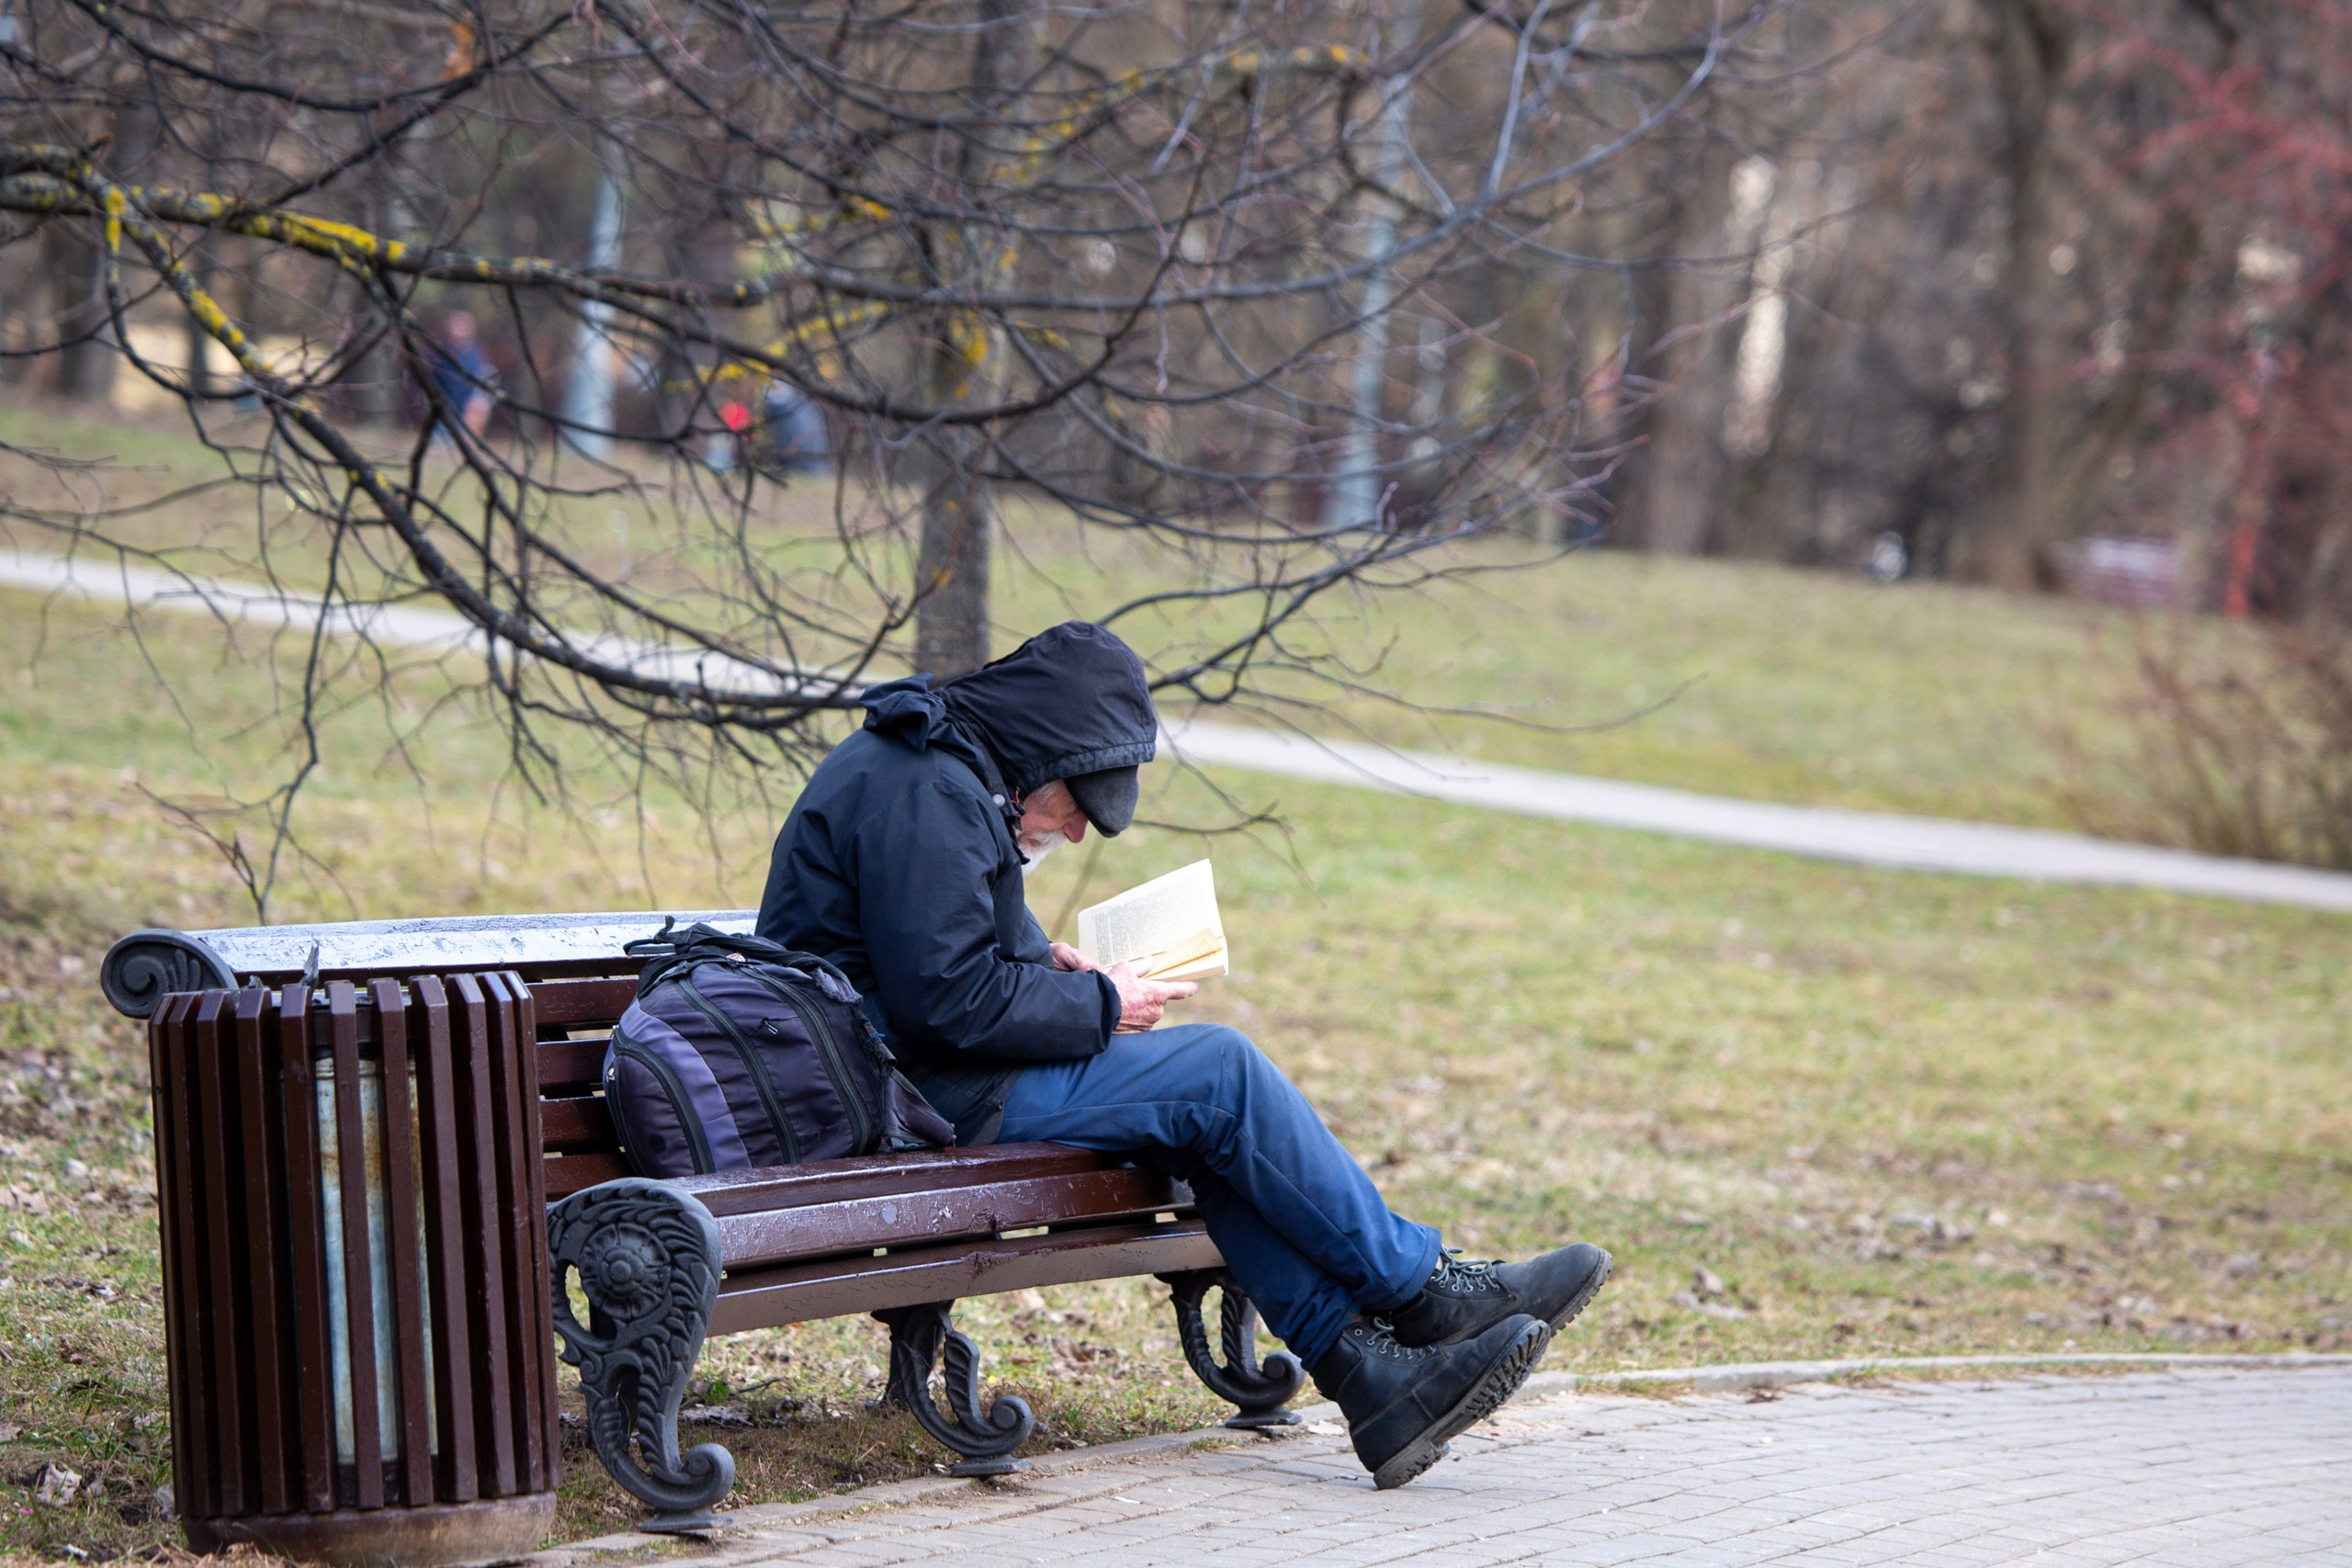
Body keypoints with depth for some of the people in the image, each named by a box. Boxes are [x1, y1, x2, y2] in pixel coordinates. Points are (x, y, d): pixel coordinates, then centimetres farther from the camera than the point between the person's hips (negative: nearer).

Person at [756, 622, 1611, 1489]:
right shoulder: (928, 793, -18)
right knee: (1219, 1073, -13)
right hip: (918, 1087, -11)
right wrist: (1098, 1004, -11)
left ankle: (1369, 1373, -5)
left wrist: (1042, 962, 10)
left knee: (1215, 1121, 3)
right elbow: (946, 1000, -24)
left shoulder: (929, 765, 16)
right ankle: (1424, 1292, -2)